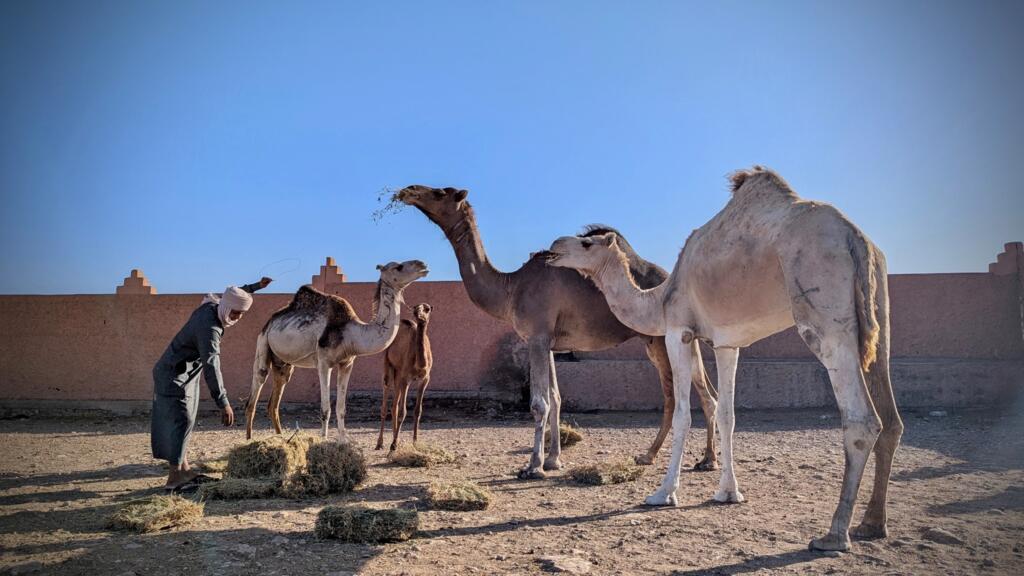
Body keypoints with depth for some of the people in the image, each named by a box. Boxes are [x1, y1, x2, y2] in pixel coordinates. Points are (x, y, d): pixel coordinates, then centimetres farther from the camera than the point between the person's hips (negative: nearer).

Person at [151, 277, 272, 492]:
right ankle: (174, 479, -11)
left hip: (184, 375, 10)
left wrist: (256, 286, 25)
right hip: (173, 376, -10)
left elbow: (232, 295, 22)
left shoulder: (211, 305, -4)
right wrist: (224, 403, -41)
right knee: (181, 420, -12)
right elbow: (212, 367, -37)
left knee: (184, 420, 13)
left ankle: (183, 470, 21)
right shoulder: (210, 329, -30)